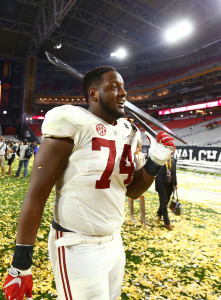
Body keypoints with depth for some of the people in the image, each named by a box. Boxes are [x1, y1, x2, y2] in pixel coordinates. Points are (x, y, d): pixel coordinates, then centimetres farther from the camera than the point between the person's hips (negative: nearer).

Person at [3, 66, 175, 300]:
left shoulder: (125, 132, 4)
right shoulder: (72, 125, -17)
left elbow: (131, 191, 10)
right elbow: (36, 194, -16)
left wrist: (155, 161, -6)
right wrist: (21, 264, -12)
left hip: (114, 243, 7)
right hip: (77, 248, -7)